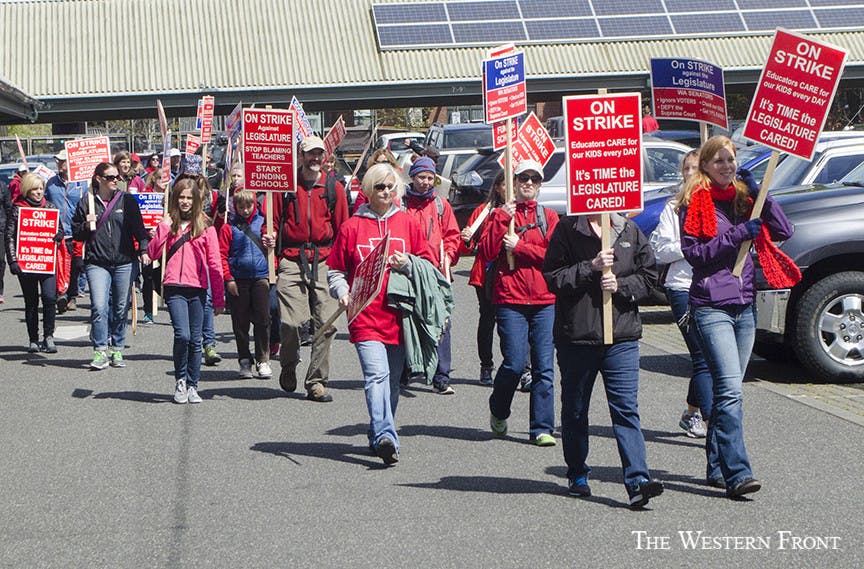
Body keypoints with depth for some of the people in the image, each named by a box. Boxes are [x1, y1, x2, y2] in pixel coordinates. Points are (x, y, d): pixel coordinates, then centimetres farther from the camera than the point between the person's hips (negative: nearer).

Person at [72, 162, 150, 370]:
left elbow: (139, 228, 8)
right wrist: (87, 225, -8)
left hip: (124, 262, 1)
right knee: (99, 306, -14)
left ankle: (117, 350, 17)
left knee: (121, 308, 5)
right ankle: (100, 351, -8)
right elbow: (76, 234, 12)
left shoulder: (127, 200, 8)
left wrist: (143, 250, -4)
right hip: (97, 263, -1)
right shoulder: (86, 203, 7)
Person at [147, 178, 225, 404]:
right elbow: (153, 253, -1)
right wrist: (163, 227, -7)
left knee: (195, 339, 4)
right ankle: (180, 380, 6)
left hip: (198, 289, 1)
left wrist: (219, 298, 2)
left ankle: (192, 386, 16)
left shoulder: (205, 226, 5)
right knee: (182, 335, -15)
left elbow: (214, 264, 5)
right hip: (174, 288, -1)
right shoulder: (169, 225, 9)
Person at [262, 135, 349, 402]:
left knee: (326, 324, -4)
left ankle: (316, 382, 8)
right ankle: (288, 365, 18)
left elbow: (342, 230, 12)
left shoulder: (334, 188, 12)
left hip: (324, 262, 2)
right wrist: (267, 237, -9)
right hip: (291, 261, -1)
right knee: (291, 322, -12)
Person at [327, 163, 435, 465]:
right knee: (377, 375, -18)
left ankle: (379, 435, 24)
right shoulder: (352, 226, 6)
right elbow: (335, 269, 12)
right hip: (365, 314, -3)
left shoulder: (406, 223, 11)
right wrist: (342, 291, -7)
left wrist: (407, 264, -5)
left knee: (393, 380, 9)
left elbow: (428, 263, 14)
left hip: (398, 314, 3)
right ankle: (385, 436, -29)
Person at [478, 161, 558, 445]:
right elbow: (486, 254, -4)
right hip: (510, 300, -2)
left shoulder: (549, 217, 12)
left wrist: (519, 246, -7)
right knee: (514, 364, -8)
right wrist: (500, 219, -10)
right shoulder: (500, 214, 9)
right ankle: (498, 411, 20)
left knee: (544, 366, -1)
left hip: (544, 301, 2)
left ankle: (542, 429, 5)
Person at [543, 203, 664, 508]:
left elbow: (649, 275, 10)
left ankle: (637, 480, -13)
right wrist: (591, 267, -17)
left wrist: (621, 285, -8)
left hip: (622, 337, 1)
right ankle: (577, 475, 28)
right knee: (574, 411, 12)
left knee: (626, 409, -7)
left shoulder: (630, 231, 9)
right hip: (576, 337, -1)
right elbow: (553, 277, -7)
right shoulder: (567, 230, -1)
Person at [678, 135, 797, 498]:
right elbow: (692, 252, -9)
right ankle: (737, 474, -19)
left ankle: (716, 467, 19)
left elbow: (784, 232, 7)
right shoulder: (695, 201, -1)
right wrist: (737, 234, -15)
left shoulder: (743, 197, 15)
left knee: (728, 390, 10)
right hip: (711, 307, -6)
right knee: (730, 390, -16)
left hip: (745, 304, 6)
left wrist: (760, 196, -5)